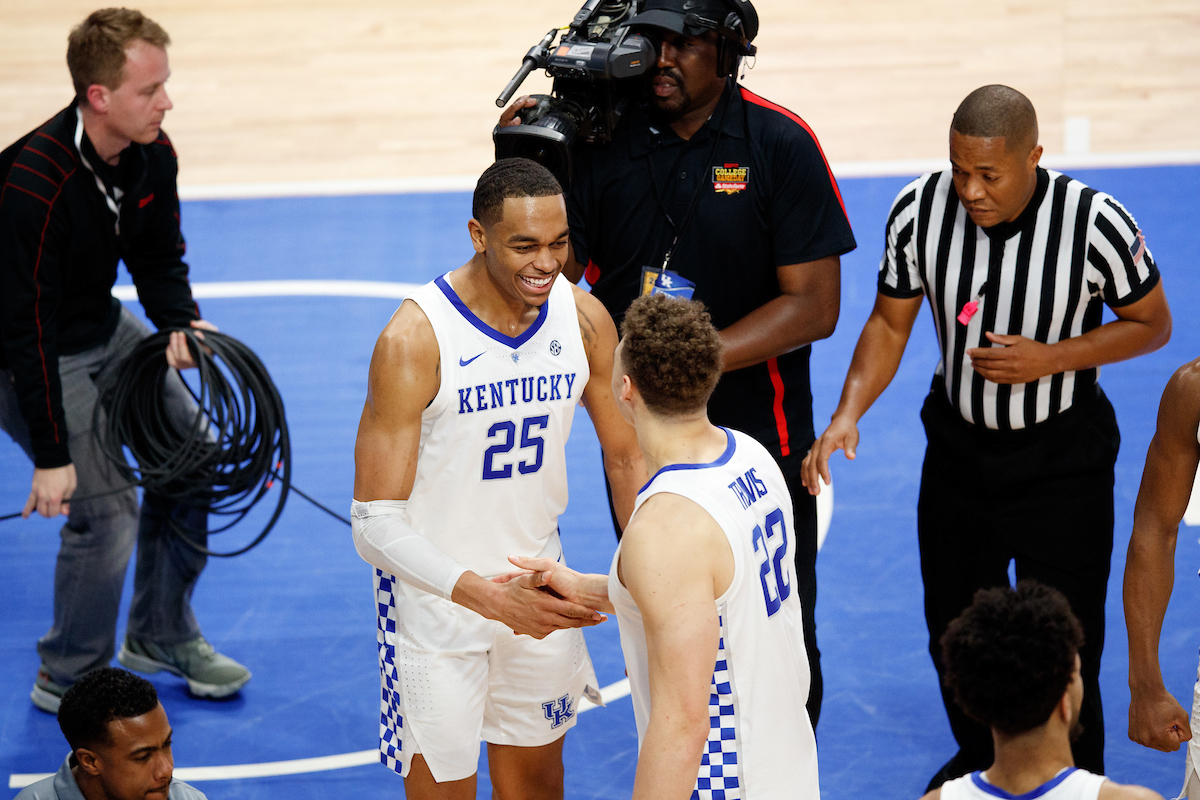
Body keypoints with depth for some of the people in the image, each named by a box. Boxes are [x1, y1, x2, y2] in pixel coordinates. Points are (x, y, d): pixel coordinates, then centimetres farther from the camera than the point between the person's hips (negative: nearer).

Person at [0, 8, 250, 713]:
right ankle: (69, 682, 8)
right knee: (107, 506, -13)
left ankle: (162, 636, 29)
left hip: (104, 326, 8)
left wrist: (179, 322, -17)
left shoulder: (153, 154, -11)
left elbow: (160, 259, 5)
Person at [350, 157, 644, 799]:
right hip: (434, 595, -5)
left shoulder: (585, 320, -8)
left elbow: (628, 458, 6)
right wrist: (490, 598, -35)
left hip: (539, 585, 5)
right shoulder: (415, 339, -24)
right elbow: (376, 523, -24)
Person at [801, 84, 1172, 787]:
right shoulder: (919, 211, -16)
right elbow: (889, 323, -3)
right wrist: (848, 413, -18)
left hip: (1062, 459, -4)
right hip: (958, 446, 4)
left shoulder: (1095, 224, -25)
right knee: (953, 626, 19)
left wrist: (1049, 359, -23)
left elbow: (1152, 324, -9)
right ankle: (980, 759, 46)